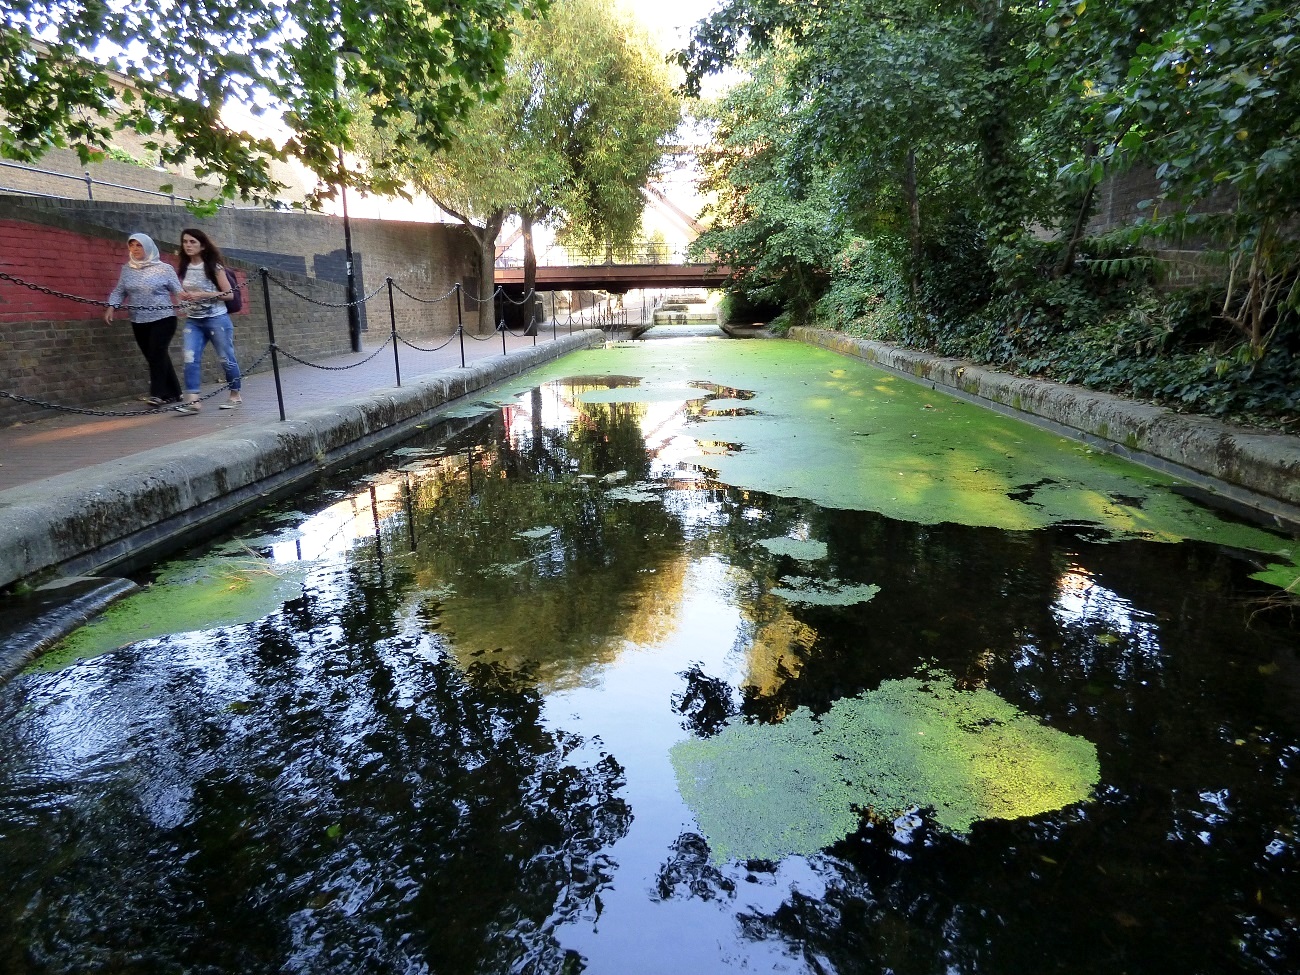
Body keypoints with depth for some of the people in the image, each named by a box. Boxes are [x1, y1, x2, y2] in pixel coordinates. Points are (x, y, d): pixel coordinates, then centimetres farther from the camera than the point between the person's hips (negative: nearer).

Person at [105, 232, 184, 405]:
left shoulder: (164, 268, -3)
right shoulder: (127, 270, 10)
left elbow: (178, 292, -7)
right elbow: (119, 291, 11)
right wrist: (111, 306, -5)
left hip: (163, 319, -5)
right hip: (138, 321, 5)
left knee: (156, 354, -14)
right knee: (154, 357, 7)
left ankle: (157, 394, -12)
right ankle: (172, 393, 15)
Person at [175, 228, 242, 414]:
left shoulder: (214, 267, -7)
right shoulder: (184, 268, 9)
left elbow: (229, 294, -10)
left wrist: (203, 295, -17)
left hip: (217, 319, -5)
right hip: (192, 321, 5)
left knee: (226, 358, 5)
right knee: (190, 359, -10)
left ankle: (235, 395, 20)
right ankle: (192, 400, -15)